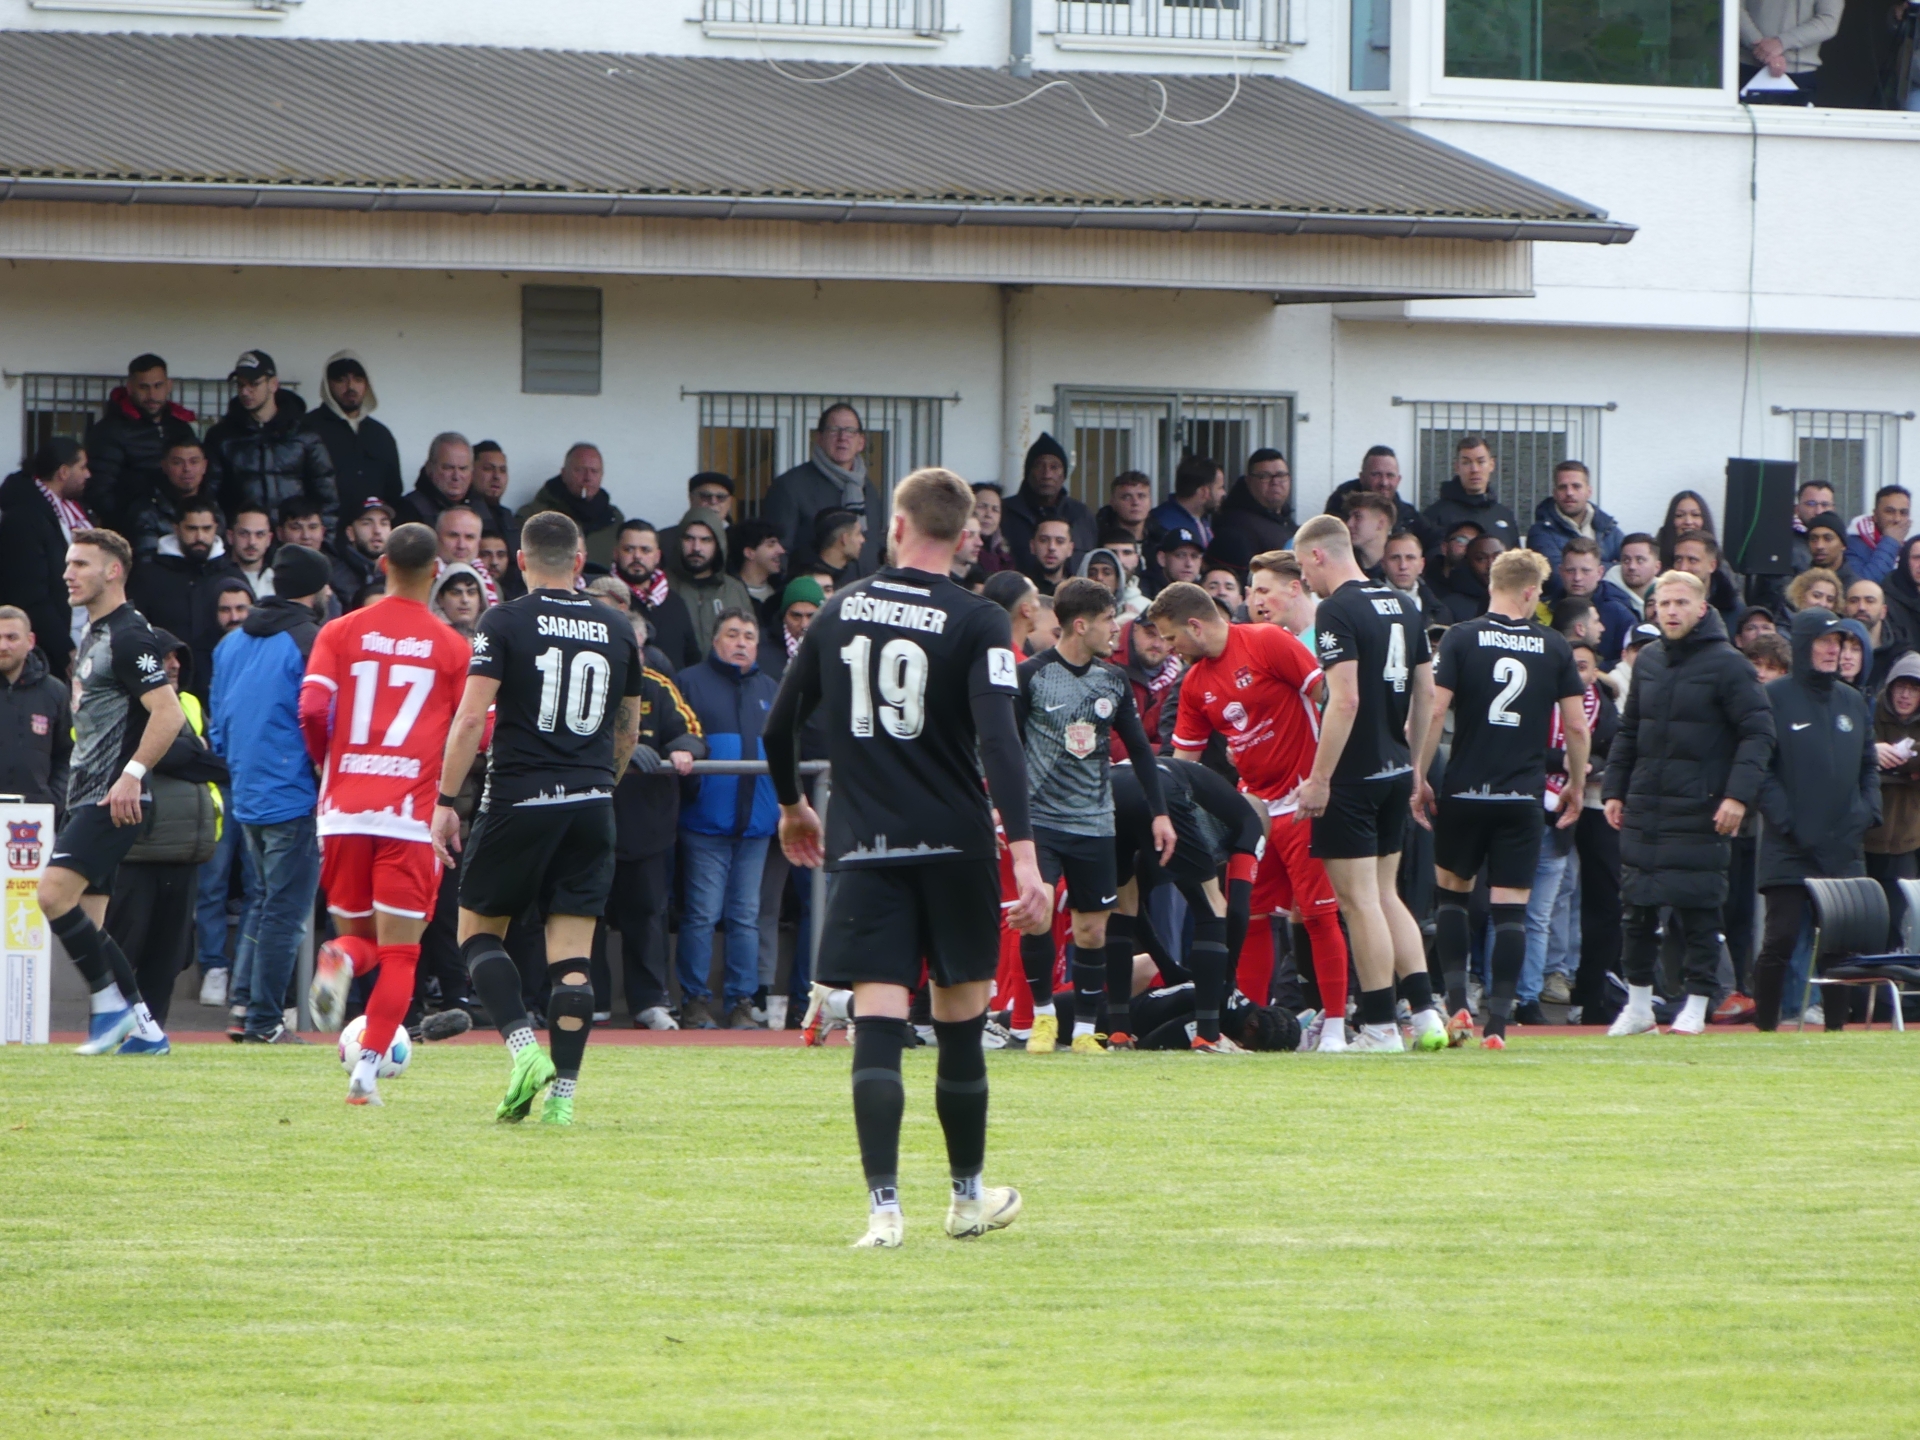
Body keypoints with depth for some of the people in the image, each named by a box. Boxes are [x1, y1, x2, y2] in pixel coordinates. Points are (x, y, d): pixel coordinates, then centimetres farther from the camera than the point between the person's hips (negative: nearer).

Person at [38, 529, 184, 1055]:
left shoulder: (129, 636, -12)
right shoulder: (93, 635, 18)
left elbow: (169, 713, -21)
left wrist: (131, 775, -25)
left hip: (114, 801, -10)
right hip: (86, 796, 10)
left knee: (54, 893, -21)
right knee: (86, 924, 7)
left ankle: (110, 1004, -10)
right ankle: (143, 1029, 12)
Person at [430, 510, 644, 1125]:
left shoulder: (505, 623, -4)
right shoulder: (617, 629, 9)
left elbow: (471, 717, -11)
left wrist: (446, 802, -7)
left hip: (519, 798, -3)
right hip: (591, 808, 3)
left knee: (478, 929, 11)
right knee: (573, 954, 4)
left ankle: (524, 1047, -9)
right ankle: (563, 1091, -2)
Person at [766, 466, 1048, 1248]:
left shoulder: (839, 612, 5)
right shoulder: (976, 621, -6)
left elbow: (780, 725, 12)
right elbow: (998, 740, -17)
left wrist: (792, 806, 31)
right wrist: (1024, 853, -22)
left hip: (863, 850, 1)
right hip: (955, 845, -1)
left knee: (879, 1026, -4)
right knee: (961, 1023, 12)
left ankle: (883, 1205, -16)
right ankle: (968, 1196, 25)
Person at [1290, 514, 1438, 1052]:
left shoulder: (1337, 611, -14)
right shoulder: (1401, 607, 11)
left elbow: (1345, 699, -22)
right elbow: (1426, 692, 16)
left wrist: (1319, 778, -18)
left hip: (1353, 778, -8)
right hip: (1396, 773, 8)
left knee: (1360, 901, -2)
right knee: (1385, 895, 16)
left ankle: (1380, 1025, -1)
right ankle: (1425, 1012, 8)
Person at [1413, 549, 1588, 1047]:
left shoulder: (1462, 638, -2)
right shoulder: (1554, 648, 2)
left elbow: (1435, 711, -9)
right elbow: (1577, 726, 4)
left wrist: (1419, 778, -2)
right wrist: (1576, 785, 17)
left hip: (1465, 793, 0)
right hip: (1524, 798, 0)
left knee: (1452, 890, 18)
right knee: (1511, 908, 2)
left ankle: (1457, 1001, 4)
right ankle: (1498, 1022, -5)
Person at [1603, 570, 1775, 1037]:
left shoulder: (1727, 665, -6)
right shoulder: (1648, 662, 12)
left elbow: (1758, 733, -9)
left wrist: (1738, 794, -18)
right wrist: (1615, 790, 12)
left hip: (1700, 814, -5)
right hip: (1644, 811, 5)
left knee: (1699, 912, -3)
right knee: (1636, 911, 6)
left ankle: (1697, 1005, 5)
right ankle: (1638, 1004, 15)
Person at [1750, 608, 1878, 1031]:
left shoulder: (1854, 703, 16)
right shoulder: (1774, 698, -1)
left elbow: (1869, 766, 21)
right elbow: (1758, 766, -6)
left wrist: (1867, 812, 4)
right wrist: (1783, 818, -14)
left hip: (1845, 850, 5)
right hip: (1789, 849, -5)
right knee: (1780, 939, -8)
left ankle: (1836, 1027, 9)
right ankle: (1765, 1026, 0)